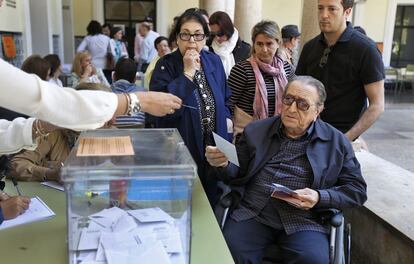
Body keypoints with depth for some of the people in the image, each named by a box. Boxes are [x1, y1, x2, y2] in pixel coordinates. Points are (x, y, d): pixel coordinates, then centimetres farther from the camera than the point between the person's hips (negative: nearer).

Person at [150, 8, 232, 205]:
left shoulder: (214, 61, 6)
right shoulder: (165, 66, -9)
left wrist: (227, 118, 2)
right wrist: (187, 72, -23)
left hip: (215, 145, 5)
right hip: (182, 147, -4)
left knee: (213, 199, 14)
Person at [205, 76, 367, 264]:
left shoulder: (336, 142, 9)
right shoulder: (256, 131, 14)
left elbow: (356, 189, 8)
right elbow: (238, 175, 18)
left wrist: (319, 198, -9)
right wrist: (223, 164, -5)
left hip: (303, 221, -1)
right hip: (251, 214, 2)